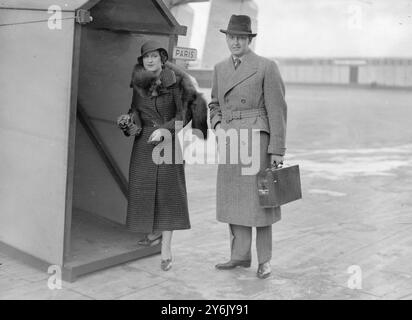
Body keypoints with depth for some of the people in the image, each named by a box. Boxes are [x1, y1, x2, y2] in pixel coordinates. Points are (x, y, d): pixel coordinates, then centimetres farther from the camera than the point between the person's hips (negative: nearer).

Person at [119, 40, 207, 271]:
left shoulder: (176, 82, -8)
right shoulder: (137, 82, 2)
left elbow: (182, 116, -6)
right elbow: (135, 110, 9)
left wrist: (164, 130, -19)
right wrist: (132, 125, -10)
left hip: (169, 139, -3)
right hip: (144, 141, 4)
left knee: (168, 192, -4)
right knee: (143, 189, 7)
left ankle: (166, 251, 1)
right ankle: (154, 232, 33)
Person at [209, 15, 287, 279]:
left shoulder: (267, 67, -7)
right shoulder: (220, 69, 10)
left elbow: (277, 110, -9)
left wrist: (277, 150, -12)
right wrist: (217, 126, -1)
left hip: (256, 140, -6)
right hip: (228, 142, 6)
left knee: (258, 200, 0)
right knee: (234, 198, 10)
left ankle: (265, 260, 14)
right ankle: (241, 255, 23)